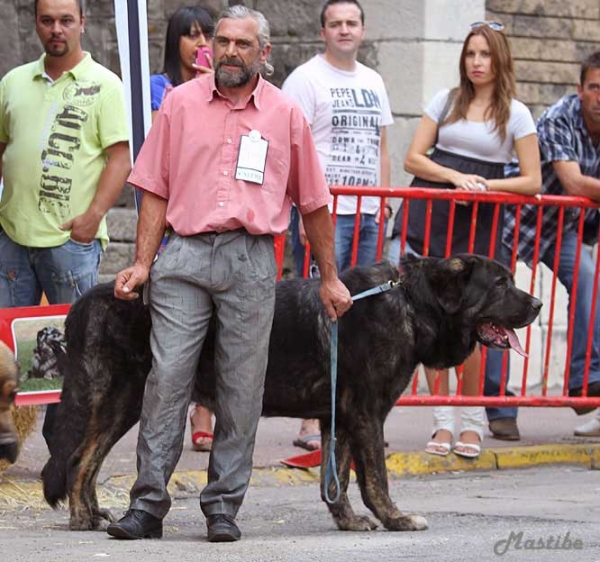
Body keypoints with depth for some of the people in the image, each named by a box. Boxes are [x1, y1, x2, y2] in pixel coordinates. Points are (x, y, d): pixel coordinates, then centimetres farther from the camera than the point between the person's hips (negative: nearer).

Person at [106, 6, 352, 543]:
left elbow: (313, 203, 14)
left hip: (252, 261, 0)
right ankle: (148, 503, -3)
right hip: (184, 255, 0)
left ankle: (224, 507, 9)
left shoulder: (286, 114, 8)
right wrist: (143, 262, 1)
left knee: (242, 387, 1)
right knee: (167, 377, -6)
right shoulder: (181, 103, 8)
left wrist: (329, 277, 15)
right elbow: (156, 189, 8)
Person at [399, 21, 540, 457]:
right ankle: (443, 422, 5)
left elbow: (532, 182, 2)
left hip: (477, 225, -2)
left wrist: (484, 185, -11)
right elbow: (413, 159, 6)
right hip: (428, 217, 2)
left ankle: (473, 423, 6)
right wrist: (455, 177, -10)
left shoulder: (516, 114, 5)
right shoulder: (446, 102, 11)